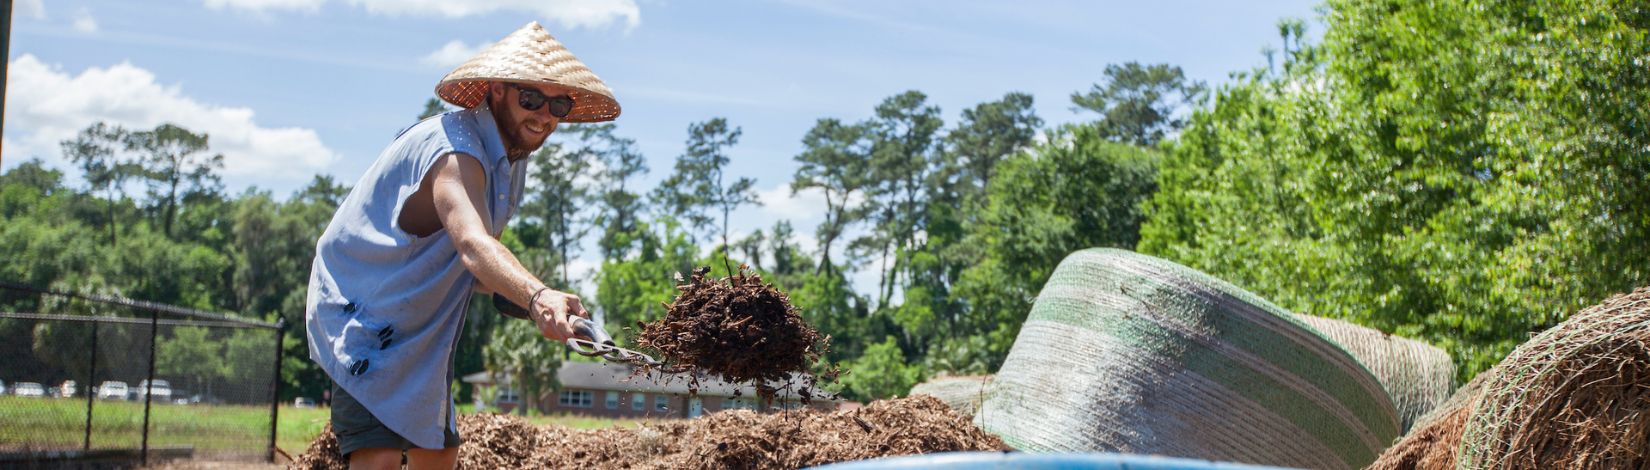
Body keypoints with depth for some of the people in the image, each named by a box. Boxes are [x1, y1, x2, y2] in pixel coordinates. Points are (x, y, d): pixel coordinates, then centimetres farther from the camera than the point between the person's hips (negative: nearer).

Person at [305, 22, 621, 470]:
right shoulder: (454, 149, -27)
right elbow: (472, 245, -46)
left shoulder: (511, 153, 5)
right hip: (363, 312, -10)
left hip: (420, 329, 10)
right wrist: (536, 296, -64)